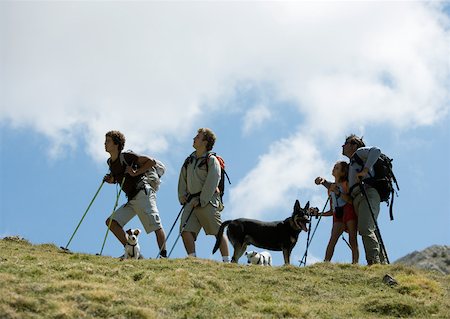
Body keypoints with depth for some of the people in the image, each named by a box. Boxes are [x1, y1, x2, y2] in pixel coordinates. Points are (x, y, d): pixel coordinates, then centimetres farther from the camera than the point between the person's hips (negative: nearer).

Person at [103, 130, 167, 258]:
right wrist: (110, 179, 8)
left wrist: (135, 173, -13)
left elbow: (151, 162, -8)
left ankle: (164, 255, -17)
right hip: (132, 199, 9)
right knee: (111, 222, 0)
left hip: (143, 193, -9)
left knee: (155, 225, -14)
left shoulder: (126, 156, -7)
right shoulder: (110, 162, 15)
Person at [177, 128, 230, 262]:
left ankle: (226, 261, 0)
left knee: (219, 232, -3)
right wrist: (182, 195, 6)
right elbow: (183, 178, 20)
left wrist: (201, 201, -15)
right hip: (191, 201, 6)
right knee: (186, 231, -10)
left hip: (208, 201, -6)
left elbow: (212, 183, -12)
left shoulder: (212, 160, -5)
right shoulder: (190, 160, 16)